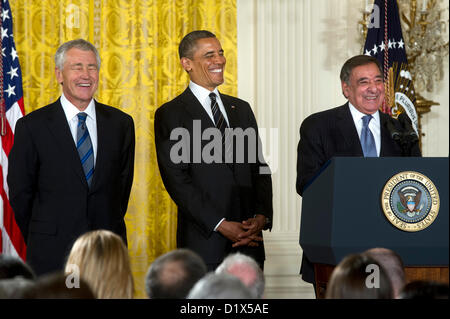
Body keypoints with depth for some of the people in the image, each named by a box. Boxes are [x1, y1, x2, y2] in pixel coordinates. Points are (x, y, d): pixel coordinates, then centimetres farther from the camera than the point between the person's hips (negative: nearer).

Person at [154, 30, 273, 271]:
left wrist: (262, 216, -4)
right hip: (204, 241, -4)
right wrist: (220, 225, -14)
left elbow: (260, 169, 14)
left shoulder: (241, 109, 17)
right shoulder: (170, 115, -1)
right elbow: (176, 180, -8)